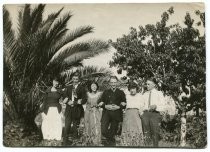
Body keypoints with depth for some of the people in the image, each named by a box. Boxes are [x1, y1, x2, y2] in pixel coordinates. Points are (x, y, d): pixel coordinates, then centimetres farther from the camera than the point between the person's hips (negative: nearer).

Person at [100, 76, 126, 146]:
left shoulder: (121, 93, 11)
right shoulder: (106, 92, 15)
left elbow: (124, 104, 6)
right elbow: (101, 103, 13)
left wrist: (118, 107, -11)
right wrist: (105, 106, -7)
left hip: (116, 113, -1)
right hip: (106, 112, 1)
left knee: (113, 130, 1)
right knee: (103, 129, -15)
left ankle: (111, 142, 14)